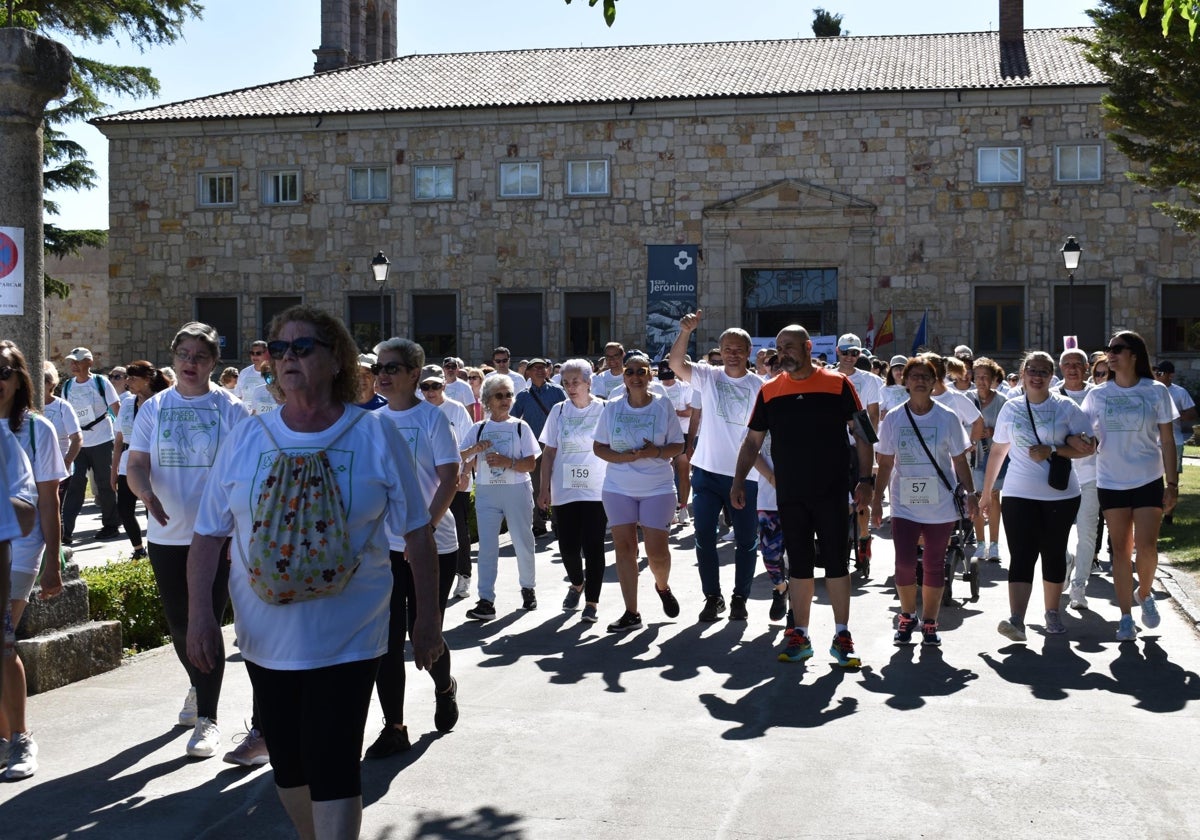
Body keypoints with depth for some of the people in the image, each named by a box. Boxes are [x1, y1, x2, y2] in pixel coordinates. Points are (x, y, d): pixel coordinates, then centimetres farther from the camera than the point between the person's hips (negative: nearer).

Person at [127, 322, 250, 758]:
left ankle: (207, 719, 2)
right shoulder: (154, 408, 6)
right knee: (179, 623, 13)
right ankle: (198, 687, 40)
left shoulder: (230, 408, -2)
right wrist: (147, 494, -20)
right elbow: (135, 465, 1)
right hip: (166, 535, 3)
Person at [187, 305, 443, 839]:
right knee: (288, 764, 15)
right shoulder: (244, 440, 2)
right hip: (266, 638, 4)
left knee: (333, 768, -6)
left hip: (347, 638, -3)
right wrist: (200, 612, -5)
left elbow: (416, 534, 0)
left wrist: (427, 620, 0)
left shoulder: (376, 436, -5)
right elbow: (210, 534, 5)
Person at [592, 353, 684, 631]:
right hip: (618, 488, 2)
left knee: (657, 549, -5)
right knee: (624, 547, -1)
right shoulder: (612, 407, 2)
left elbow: (678, 446, 2)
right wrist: (625, 457, -14)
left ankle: (663, 586, 29)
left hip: (658, 487, -2)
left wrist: (657, 452, -19)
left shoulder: (663, 405, -2)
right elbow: (598, 447, 3)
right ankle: (631, 613, 6)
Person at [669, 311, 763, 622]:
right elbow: (676, 363, -15)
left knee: (746, 541, 8)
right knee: (704, 538, 4)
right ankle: (712, 597, 18)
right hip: (707, 472, 1)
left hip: (745, 476, -1)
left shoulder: (759, 387, -1)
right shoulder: (708, 377, 1)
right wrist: (685, 331, -30)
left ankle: (740, 599, 22)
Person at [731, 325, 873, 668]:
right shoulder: (769, 391, 5)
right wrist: (739, 481, 3)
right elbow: (752, 441, 10)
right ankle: (799, 635, 16)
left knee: (837, 563, 2)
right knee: (798, 565, 9)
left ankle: (842, 636, 10)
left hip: (832, 493, -2)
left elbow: (861, 434, 0)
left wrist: (865, 479, -7)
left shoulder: (838, 384, -3)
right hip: (790, 495, 2)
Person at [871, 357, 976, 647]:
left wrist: (971, 493, 1)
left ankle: (929, 623, 20)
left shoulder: (947, 418, -2)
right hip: (904, 504, 0)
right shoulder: (893, 419, 0)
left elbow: (960, 460, 4)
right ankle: (907, 616, 16)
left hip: (941, 504, 0)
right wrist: (877, 499, 5)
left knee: (934, 566, 7)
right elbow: (885, 464, 6)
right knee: (904, 563, -7)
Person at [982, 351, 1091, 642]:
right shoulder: (1011, 408, 5)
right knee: (1021, 557, -9)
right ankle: (1016, 620, -19)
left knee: (1054, 554, 10)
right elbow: (997, 452, 12)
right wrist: (986, 492, 14)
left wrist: (1051, 451, -16)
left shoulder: (1066, 407, 0)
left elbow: (1087, 448, -4)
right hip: (1019, 495, 0)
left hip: (1061, 495, 0)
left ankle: (1052, 613, 25)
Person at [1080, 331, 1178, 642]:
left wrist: (1172, 483, -4)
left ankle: (1144, 593, 21)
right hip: (1111, 482, 2)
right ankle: (1126, 617, 11)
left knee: (1146, 546, -9)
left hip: (1148, 480, -2)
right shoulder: (1098, 395, 2)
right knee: (1121, 549, 4)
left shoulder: (1156, 391, -2)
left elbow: (1167, 440, -1)